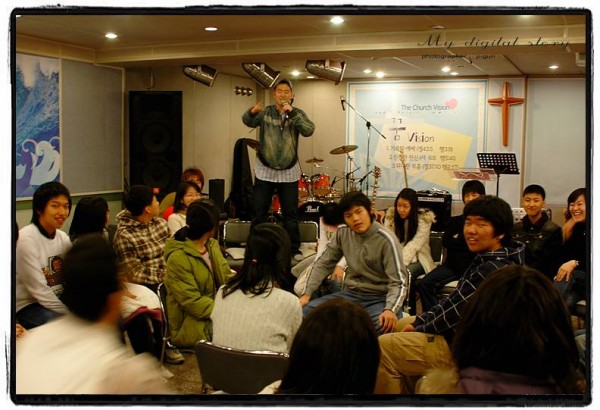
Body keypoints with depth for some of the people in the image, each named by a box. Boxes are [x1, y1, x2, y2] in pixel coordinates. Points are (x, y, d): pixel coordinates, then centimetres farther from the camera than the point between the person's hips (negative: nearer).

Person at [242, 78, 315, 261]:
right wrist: (252, 112, -39)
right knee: (259, 212, 6)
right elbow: (248, 121, -16)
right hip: (264, 171, 0)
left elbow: (309, 131, -17)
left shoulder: (297, 114, 0)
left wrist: (292, 113, -29)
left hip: (289, 173, 0)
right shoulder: (265, 112, 1)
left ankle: (294, 249, 15)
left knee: (290, 214, 5)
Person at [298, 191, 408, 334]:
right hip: (350, 294, 5)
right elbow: (323, 264, 11)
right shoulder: (343, 233, 2)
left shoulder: (386, 240, -14)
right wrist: (307, 293, -1)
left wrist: (390, 310, -37)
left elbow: (399, 282, -18)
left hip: (379, 299, -5)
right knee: (305, 312, -16)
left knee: (384, 325, -39)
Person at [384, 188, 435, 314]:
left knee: (406, 273, -35)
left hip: (416, 259, -2)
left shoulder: (424, 219, -9)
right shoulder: (391, 216, 2)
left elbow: (414, 246, -18)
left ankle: (409, 312, -22)